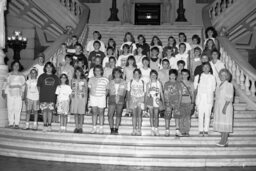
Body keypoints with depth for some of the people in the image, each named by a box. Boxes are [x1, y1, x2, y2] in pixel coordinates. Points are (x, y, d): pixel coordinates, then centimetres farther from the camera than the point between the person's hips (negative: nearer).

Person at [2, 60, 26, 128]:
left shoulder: (21, 75, 10)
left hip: (18, 94, 0)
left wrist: (23, 93, 0)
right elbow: (6, 83, 7)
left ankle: (16, 123, -2)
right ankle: (11, 123, 2)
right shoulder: (9, 75, 10)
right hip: (10, 93, 0)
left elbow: (23, 85, 7)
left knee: (18, 109, -6)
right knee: (10, 108, -3)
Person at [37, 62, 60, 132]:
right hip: (43, 97, -1)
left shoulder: (55, 77, 10)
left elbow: (57, 86, 14)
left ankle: (49, 125, 9)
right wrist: (41, 93, 2)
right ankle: (45, 125, 5)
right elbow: (38, 86, 7)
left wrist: (55, 93, 6)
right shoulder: (42, 76, 5)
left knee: (50, 110, 2)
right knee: (44, 110, -1)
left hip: (52, 97, 1)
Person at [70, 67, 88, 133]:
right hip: (74, 98, 2)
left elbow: (86, 90, 5)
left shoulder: (84, 80, 5)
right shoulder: (73, 80, 11)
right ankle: (76, 127, 10)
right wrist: (71, 98, 5)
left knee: (81, 113, -3)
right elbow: (71, 89, 13)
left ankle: (80, 127, 6)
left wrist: (86, 99, -2)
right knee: (75, 113, 3)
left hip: (82, 98, -2)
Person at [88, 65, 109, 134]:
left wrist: (105, 95, -4)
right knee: (94, 112, 4)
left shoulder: (105, 80, -2)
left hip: (101, 97, -2)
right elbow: (90, 88, 12)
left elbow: (107, 89, 5)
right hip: (93, 97, 2)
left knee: (101, 113, 3)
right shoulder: (91, 79, 5)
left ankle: (101, 128, 10)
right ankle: (94, 128, 9)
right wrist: (91, 95, 3)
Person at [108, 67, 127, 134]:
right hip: (112, 98, 1)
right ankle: (112, 129, -2)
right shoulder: (111, 82, 14)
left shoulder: (124, 82, 10)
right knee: (110, 114, -10)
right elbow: (109, 91, 8)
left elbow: (124, 92, 5)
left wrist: (119, 98, -9)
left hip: (120, 99, -1)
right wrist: (113, 97, -8)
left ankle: (116, 129, 5)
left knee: (118, 115, -1)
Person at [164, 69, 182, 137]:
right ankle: (167, 131, 6)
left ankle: (177, 131, -7)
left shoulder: (178, 83, 8)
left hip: (176, 101, 0)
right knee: (167, 116, -1)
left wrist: (179, 102, -3)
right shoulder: (166, 84, 9)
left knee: (177, 115, -7)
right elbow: (165, 93, 7)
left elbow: (180, 93, 6)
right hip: (168, 102, 1)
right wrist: (166, 101, -5)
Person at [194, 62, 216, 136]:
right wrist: (195, 100, 1)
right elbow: (195, 88, 6)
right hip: (200, 97, 0)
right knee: (200, 114, -2)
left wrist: (212, 99, 3)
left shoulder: (212, 77, 6)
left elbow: (213, 89, 8)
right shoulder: (198, 77, 5)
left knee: (207, 114, 0)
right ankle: (200, 130, 6)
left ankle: (206, 130, 8)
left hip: (209, 98, 0)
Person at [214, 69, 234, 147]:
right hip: (218, 107, 8)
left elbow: (229, 98, -15)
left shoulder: (229, 85, -8)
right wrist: (215, 108, 15)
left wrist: (225, 107, -23)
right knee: (220, 123, 7)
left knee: (225, 124, -6)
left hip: (226, 107, -8)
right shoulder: (219, 85, 15)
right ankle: (224, 141, 12)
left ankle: (223, 141, -4)